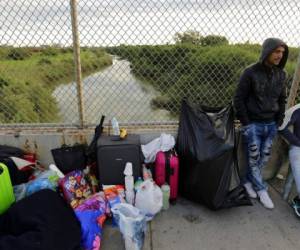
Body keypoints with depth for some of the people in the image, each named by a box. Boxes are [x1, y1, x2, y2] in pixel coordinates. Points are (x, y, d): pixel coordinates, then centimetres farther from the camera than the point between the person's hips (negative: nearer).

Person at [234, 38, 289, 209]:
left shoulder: (281, 74, 4)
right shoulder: (251, 72, -11)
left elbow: (282, 99, 14)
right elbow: (239, 99, -10)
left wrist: (279, 121, 8)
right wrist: (245, 123, -11)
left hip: (271, 125, 5)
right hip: (254, 124, -5)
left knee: (264, 158, 10)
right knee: (254, 158, 1)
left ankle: (248, 181, 29)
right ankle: (261, 189, 19)